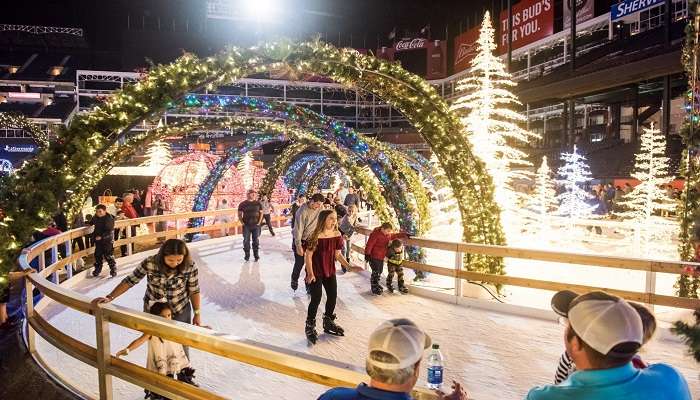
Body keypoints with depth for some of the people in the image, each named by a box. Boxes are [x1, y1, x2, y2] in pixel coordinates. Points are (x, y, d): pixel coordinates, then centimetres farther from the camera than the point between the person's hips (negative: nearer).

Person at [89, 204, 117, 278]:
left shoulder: (109, 218, -18)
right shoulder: (95, 217, 4)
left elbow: (109, 231, -22)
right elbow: (92, 222, 32)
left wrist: (101, 236, -27)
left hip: (107, 240, -7)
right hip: (98, 240, 7)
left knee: (108, 255, -5)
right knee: (98, 255, 15)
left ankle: (113, 269, 9)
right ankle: (97, 270, 28)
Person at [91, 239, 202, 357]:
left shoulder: (190, 266, -22)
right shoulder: (150, 263, -23)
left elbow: (194, 291, -10)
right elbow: (130, 281, -11)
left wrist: (197, 314, -3)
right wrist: (109, 297, -16)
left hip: (180, 312, -1)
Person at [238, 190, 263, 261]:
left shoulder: (258, 203, 3)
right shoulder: (242, 204, -1)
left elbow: (261, 213, 9)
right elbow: (239, 214, 3)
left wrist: (259, 222, 1)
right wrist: (242, 223, -5)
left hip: (256, 225, 1)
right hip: (246, 226, -1)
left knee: (256, 240, 6)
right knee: (246, 241, 2)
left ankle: (256, 255, 17)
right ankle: (247, 255, 14)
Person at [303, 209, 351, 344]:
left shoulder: (337, 235, -3)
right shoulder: (316, 237, -21)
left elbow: (338, 254, 7)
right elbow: (308, 256, -18)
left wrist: (349, 266, -1)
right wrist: (310, 273, -24)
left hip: (330, 271, 6)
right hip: (316, 272, -6)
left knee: (333, 296, 13)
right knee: (316, 298, -4)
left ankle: (328, 323, 37)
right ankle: (310, 327, 16)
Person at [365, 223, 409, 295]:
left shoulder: (388, 235, 8)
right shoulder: (375, 234, -19)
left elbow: (395, 236, 25)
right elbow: (369, 244, -21)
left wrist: (404, 235, 20)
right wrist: (367, 254, -26)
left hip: (381, 257, 9)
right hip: (374, 257, -9)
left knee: (380, 271, 17)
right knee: (375, 272, -7)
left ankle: (376, 284, 33)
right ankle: (374, 288, 2)